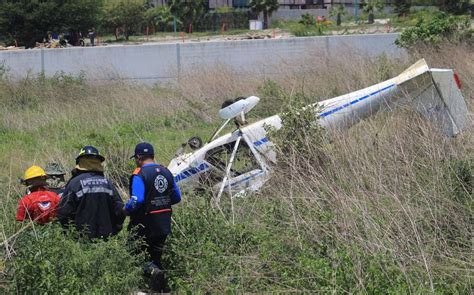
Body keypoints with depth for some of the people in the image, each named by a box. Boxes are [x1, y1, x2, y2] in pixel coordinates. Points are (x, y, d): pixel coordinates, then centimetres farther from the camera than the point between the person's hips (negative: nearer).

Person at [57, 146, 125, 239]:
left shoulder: (74, 183, -6)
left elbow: (64, 212, -7)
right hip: (105, 237, 4)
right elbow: (119, 210, 5)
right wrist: (112, 231, 15)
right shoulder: (108, 183, 7)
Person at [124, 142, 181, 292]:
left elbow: (137, 200, -25)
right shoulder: (166, 172, 7)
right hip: (164, 225, 6)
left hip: (145, 226, -6)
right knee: (156, 255, 17)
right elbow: (177, 197, 13)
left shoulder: (139, 175, -15)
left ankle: (153, 270, -20)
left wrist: (126, 209, -8)